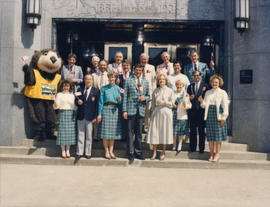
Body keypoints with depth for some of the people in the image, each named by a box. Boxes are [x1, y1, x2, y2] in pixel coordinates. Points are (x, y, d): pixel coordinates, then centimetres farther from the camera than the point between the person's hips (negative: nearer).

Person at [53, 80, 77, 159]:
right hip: (63, 113, -3)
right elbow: (56, 106, 0)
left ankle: (68, 151, 9)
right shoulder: (59, 95, 8)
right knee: (63, 132, -5)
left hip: (71, 114, 3)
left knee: (70, 132, 0)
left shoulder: (72, 95, 16)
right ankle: (63, 151, 4)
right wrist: (54, 101, -18)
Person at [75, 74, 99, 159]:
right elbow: (76, 101, 13)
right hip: (80, 116, 2)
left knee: (89, 135, 5)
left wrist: (95, 116, -7)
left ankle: (88, 153, 13)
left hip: (90, 117, -2)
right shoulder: (80, 89, 11)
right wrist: (78, 102, -12)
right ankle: (79, 152, 14)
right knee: (80, 135, 7)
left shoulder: (96, 91, 2)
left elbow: (97, 105, -1)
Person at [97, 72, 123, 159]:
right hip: (106, 109, -2)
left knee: (113, 131, 3)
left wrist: (119, 100, -10)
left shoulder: (118, 88, 13)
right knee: (105, 131, -4)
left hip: (115, 110, 2)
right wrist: (99, 114, -4)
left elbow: (120, 102, 14)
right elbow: (101, 101, 2)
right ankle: (106, 152, 4)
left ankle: (111, 151, 10)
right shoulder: (104, 88, 7)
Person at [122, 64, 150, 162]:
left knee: (139, 132, 8)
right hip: (131, 109, -3)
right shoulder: (128, 81, 6)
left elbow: (148, 95, 20)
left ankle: (138, 152, 17)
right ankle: (131, 153, 4)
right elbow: (125, 96, 2)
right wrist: (124, 110, -6)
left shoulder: (145, 82, 17)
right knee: (130, 132, -2)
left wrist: (145, 98, -5)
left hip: (141, 110, 3)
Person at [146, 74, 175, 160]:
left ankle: (163, 153, 14)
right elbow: (153, 103, 13)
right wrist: (152, 113, 9)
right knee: (154, 132, -1)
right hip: (156, 113, 2)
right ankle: (154, 152, 10)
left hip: (166, 113, -2)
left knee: (164, 132, 2)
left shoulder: (170, 91, 4)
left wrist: (164, 102, -11)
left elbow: (172, 103, 2)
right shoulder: (155, 90, 10)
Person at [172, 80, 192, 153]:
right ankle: (174, 145, 14)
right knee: (174, 131, 1)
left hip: (182, 116, -1)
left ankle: (179, 146, 9)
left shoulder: (186, 94, 4)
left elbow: (190, 105, 2)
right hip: (174, 115, 1)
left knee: (181, 133, 1)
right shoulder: (173, 93, 9)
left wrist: (185, 105, -19)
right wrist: (172, 105, -7)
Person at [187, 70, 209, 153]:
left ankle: (201, 148, 9)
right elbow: (187, 98, 14)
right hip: (192, 111, 3)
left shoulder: (205, 86, 4)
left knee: (201, 130, 1)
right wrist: (190, 98, -6)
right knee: (192, 130, 6)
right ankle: (192, 148, 14)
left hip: (201, 110, -3)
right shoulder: (190, 86, 14)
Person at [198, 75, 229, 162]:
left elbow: (225, 106, -4)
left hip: (218, 115, -4)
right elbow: (205, 105, 12)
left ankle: (217, 154, 10)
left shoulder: (223, 93, 1)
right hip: (209, 115, 4)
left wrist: (223, 118, -11)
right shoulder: (208, 92, 14)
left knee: (218, 134, -1)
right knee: (210, 135, 5)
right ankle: (211, 154, 14)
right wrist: (201, 101, -10)